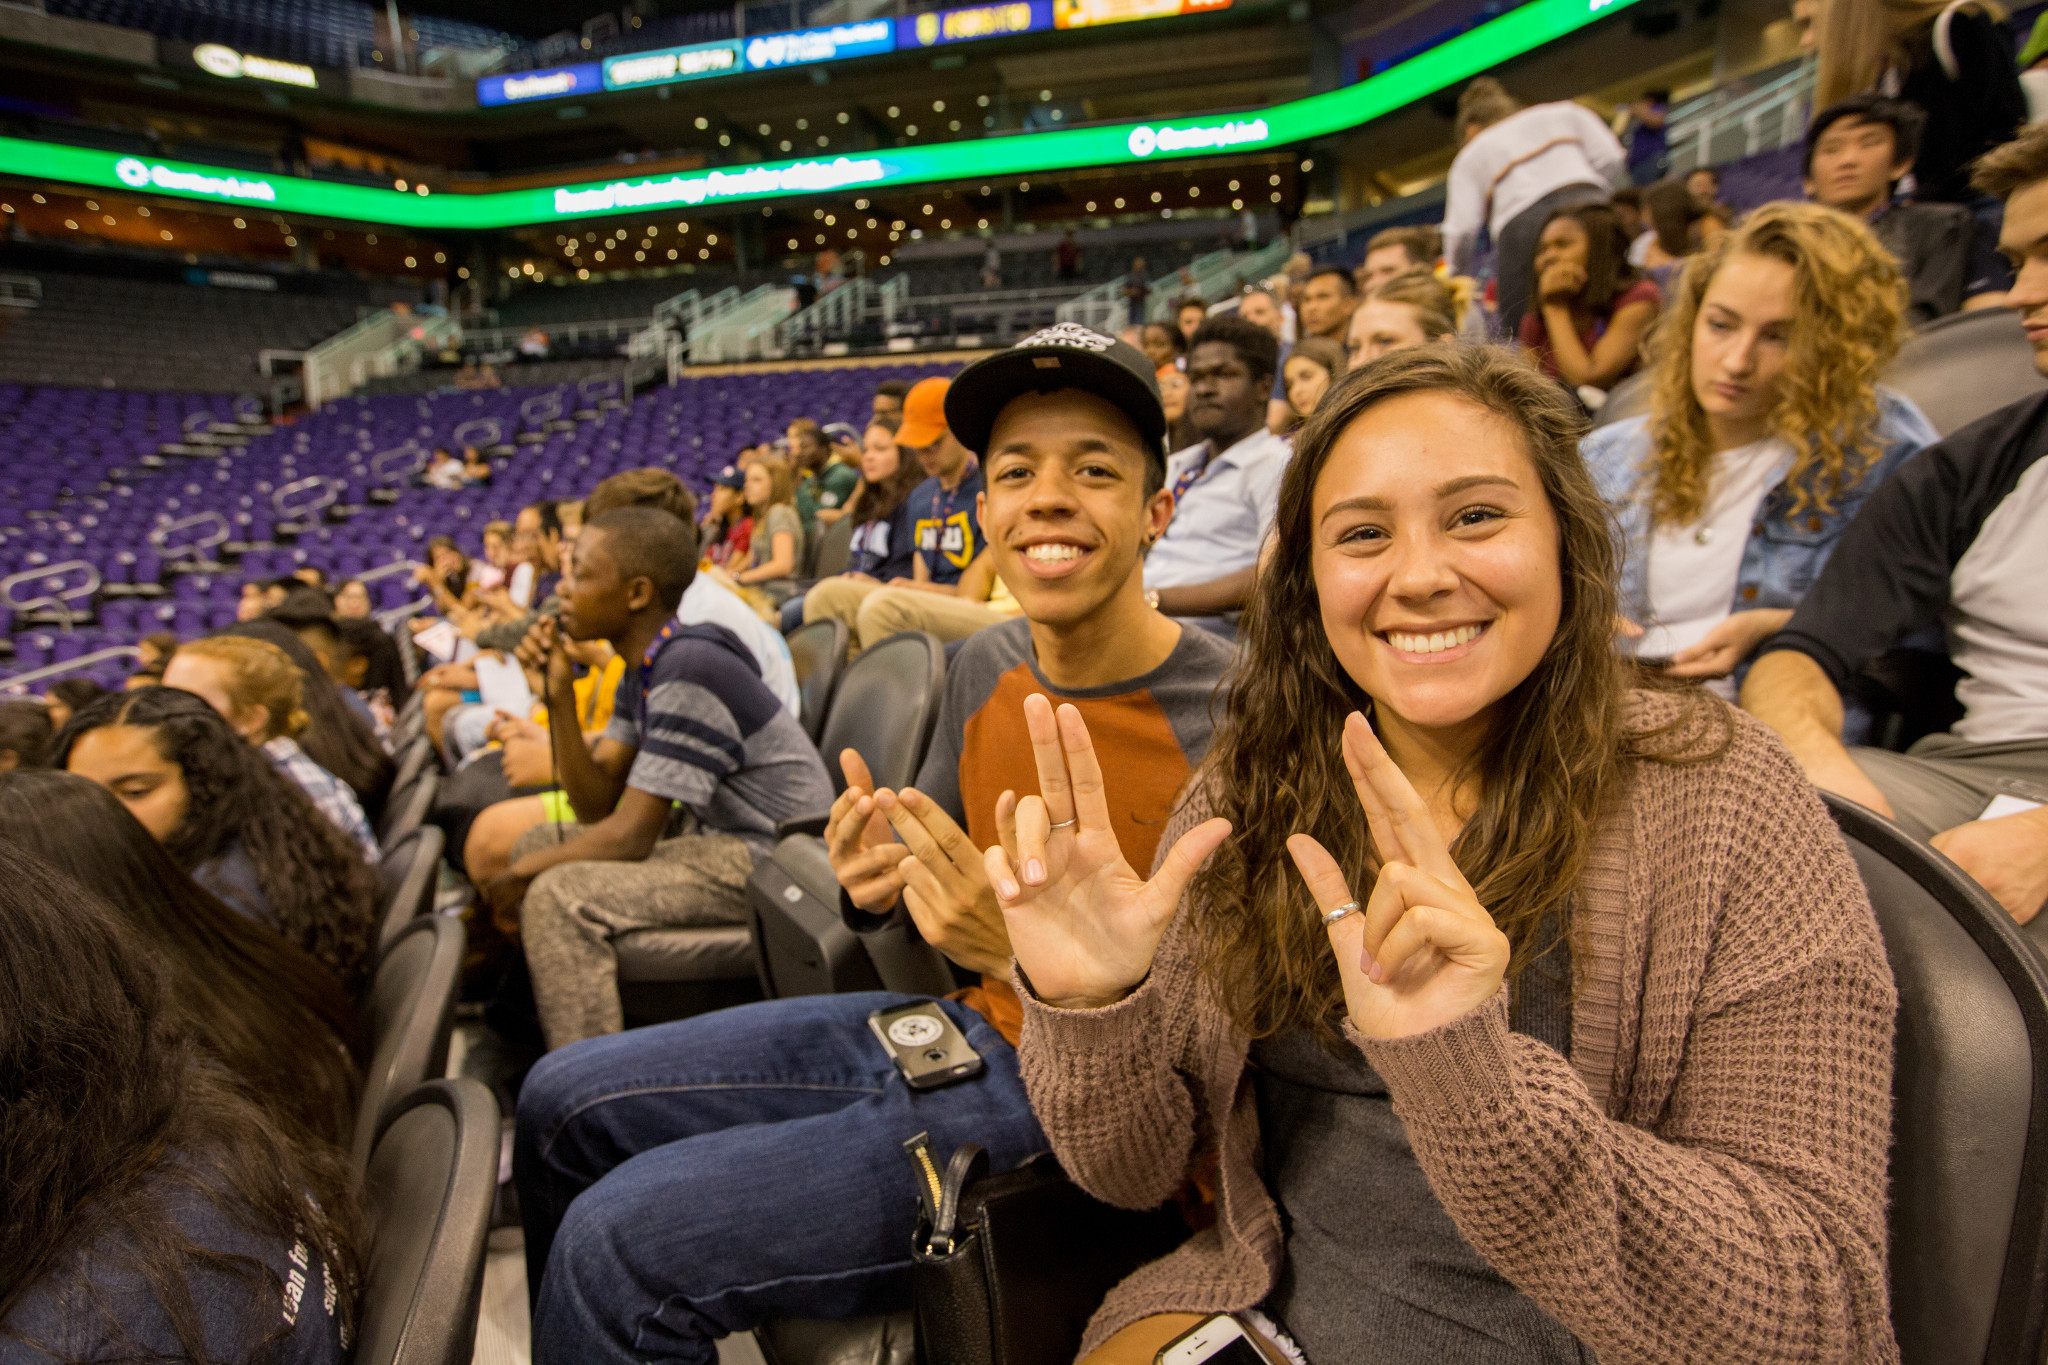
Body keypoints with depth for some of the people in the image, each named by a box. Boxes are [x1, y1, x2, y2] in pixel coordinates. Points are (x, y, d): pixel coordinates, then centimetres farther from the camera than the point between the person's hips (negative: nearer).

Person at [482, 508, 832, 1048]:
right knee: (539, 843, 14)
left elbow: (630, 836, -21)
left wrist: (526, 871, -5)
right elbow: (596, 807, 5)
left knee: (556, 896, -20)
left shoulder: (687, 671, -22)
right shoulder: (644, 669, 7)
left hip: (774, 858, -10)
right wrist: (559, 695, -5)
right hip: (722, 838, 10)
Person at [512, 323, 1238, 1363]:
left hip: (1080, 1113, -7)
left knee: (620, 1240, -15)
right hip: (955, 1025, 7)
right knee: (564, 1103, 10)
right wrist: (880, 879, -8)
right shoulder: (987, 666, 1)